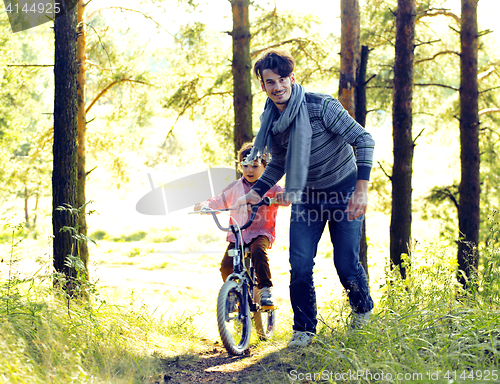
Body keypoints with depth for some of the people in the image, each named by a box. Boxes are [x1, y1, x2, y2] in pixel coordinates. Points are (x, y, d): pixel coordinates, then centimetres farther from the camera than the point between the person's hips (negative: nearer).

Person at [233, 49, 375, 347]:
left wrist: (362, 190, -26)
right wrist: (253, 195, 3)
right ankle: (304, 330, 12)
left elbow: (363, 139, -20)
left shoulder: (321, 106, -21)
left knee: (346, 264, -1)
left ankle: (363, 312, 30)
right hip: (306, 197, 4)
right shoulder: (270, 121, -3)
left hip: (343, 193, -4)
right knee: (300, 266, -6)